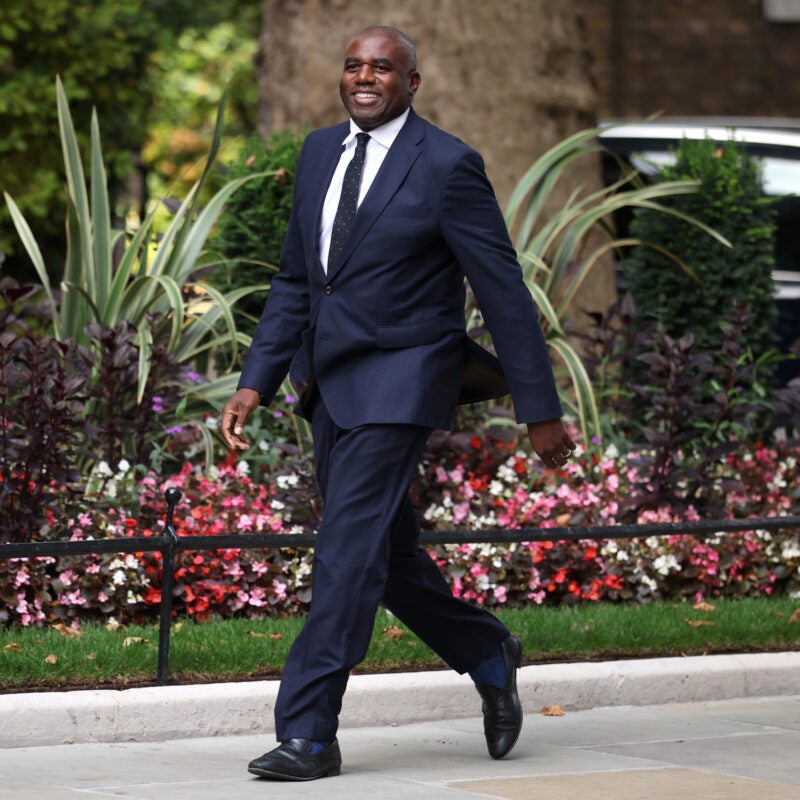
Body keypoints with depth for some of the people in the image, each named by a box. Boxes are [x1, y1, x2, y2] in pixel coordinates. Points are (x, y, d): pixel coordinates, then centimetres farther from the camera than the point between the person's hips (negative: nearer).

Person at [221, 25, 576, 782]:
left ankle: (307, 733, -11)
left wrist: (540, 409, -9)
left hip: (398, 383, -7)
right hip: (329, 380, 7)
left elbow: (504, 290, -9)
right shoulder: (320, 152, 9)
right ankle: (488, 655, 36)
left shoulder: (446, 165, -10)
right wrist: (255, 382, 6)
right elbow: (294, 281, 15)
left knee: (350, 548, -13)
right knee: (384, 552, 14)